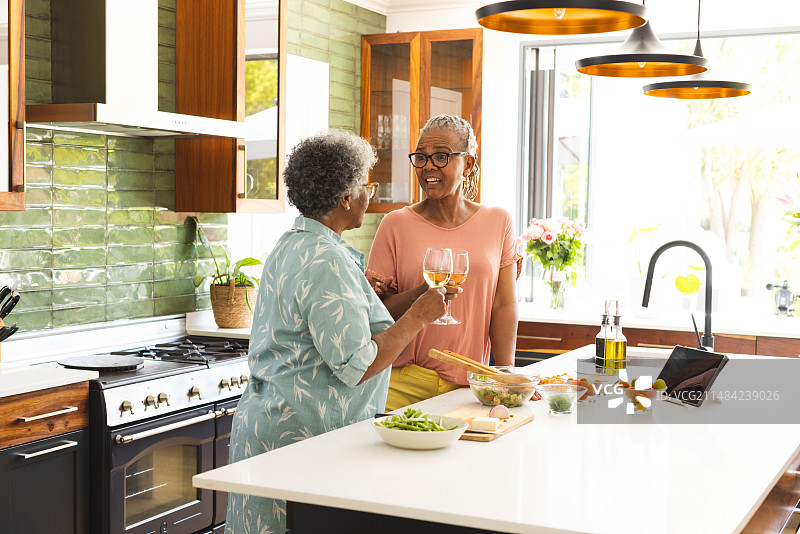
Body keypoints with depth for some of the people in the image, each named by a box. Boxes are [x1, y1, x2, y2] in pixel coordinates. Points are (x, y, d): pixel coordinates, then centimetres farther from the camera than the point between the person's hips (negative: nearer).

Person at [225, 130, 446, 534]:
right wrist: (417, 316, -13)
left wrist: (364, 295, 20)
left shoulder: (290, 245, 12)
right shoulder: (326, 262, -20)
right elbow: (357, 367, -21)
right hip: (300, 437, -10)